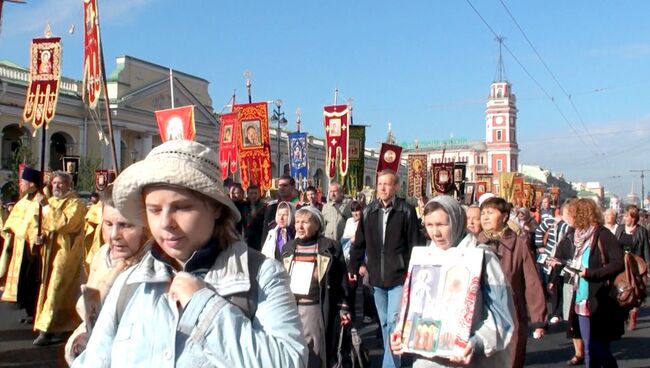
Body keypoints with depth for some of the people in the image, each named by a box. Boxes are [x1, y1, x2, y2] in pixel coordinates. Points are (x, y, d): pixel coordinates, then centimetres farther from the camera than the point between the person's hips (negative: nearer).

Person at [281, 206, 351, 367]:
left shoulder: (330, 247, -2)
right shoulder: (288, 248, 11)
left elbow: (340, 280, -2)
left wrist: (343, 308, -5)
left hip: (314, 307, -4)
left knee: (314, 354, -1)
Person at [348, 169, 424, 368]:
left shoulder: (406, 211, -7)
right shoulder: (369, 211, 3)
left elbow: (415, 245, -6)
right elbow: (359, 243, 10)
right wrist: (353, 267, 10)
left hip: (399, 277, -4)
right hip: (377, 278, 4)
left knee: (393, 322, -9)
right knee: (384, 323, 15)